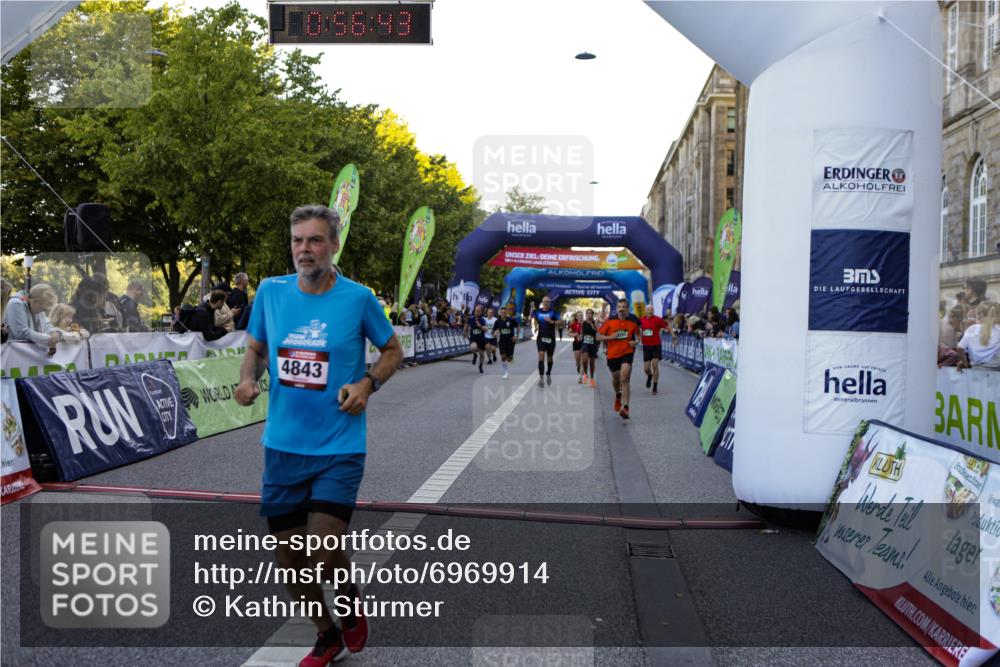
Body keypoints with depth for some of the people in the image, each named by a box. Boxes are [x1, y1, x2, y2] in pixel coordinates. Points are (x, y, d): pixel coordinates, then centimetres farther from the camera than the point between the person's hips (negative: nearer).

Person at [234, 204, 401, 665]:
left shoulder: (357, 297, -8)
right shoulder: (270, 291, 0)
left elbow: (393, 350, 5)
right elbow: (255, 349, 14)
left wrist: (368, 384, -13)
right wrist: (248, 379, -7)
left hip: (339, 447, -4)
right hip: (282, 446, 4)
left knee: (323, 554, -14)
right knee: (288, 560, 9)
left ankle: (349, 595, 24)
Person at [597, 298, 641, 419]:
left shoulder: (632, 322, -1)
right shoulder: (610, 321, -4)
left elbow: (637, 334, 17)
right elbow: (598, 336, -1)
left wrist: (636, 342, -5)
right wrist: (610, 337, -18)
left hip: (627, 353, -2)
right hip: (612, 354, 2)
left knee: (624, 379, -19)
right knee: (616, 379, 17)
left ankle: (625, 407, -21)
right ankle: (618, 395, 50)